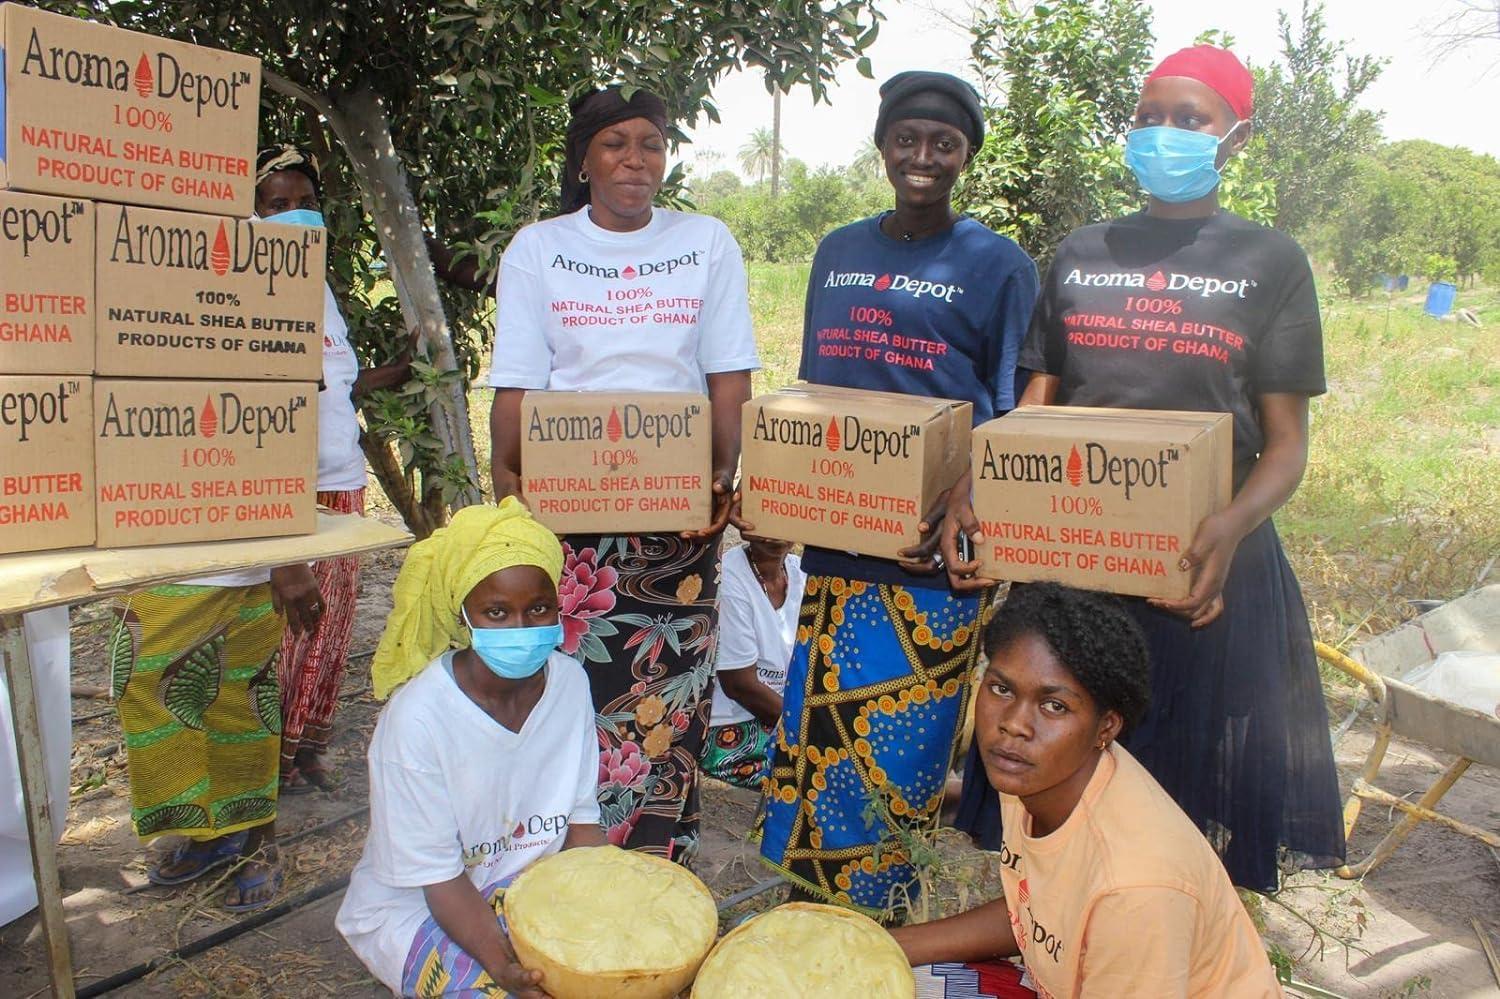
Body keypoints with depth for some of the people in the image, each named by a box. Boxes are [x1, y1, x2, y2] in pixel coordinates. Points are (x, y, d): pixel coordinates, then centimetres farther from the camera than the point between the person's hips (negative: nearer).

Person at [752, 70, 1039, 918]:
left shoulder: (999, 266, 1)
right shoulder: (838, 253, 15)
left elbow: (1016, 421, -2)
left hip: (932, 553, -4)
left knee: (898, 747, 0)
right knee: (820, 729, 7)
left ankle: (883, 924, 20)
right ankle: (816, 911, 25)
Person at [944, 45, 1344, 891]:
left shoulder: (1270, 262, 4)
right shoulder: (1082, 254, 13)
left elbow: (1287, 442, -1)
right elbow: (1035, 407, 10)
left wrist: (1230, 528, -22)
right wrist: (975, 491, -10)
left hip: (1205, 563, -2)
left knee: (1195, 776, 4)